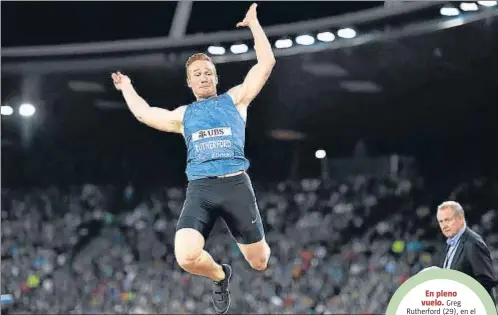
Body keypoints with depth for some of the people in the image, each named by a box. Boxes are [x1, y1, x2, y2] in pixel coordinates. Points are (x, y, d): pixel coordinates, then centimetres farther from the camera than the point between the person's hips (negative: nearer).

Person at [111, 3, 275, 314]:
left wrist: (253, 23, 15)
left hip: (236, 184, -1)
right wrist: (127, 88, 35)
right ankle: (220, 276, 13)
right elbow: (144, 113, 24)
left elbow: (266, 63, 11)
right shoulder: (183, 115, 22)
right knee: (186, 257, -22)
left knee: (259, 262, 4)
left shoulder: (235, 99, 15)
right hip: (200, 189, 1)